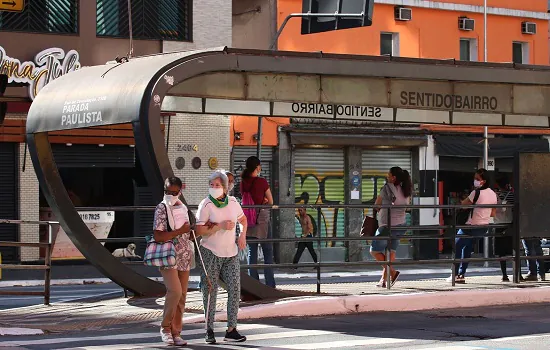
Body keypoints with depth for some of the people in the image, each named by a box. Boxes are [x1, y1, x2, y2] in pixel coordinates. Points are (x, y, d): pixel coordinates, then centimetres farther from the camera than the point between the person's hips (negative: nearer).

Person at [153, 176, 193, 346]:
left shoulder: (183, 208, 12)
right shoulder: (162, 208, -8)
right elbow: (158, 236, -17)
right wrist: (180, 231, -18)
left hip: (184, 257, 7)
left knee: (182, 295, 5)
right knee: (175, 291, -20)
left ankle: (176, 332, 12)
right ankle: (165, 327, -3)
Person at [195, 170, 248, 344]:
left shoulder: (232, 202, 4)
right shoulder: (206, 205, -9)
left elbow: (243, 220, 23)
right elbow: (199, 230, -14)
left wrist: (243, 235, 5)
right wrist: (220, 226, -21)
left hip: (231, 253, 4)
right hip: (211, 253, -4)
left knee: (235, 289, -4)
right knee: (210, 291, 1)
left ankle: (231, 330, 1)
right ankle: (209, 331, 10)